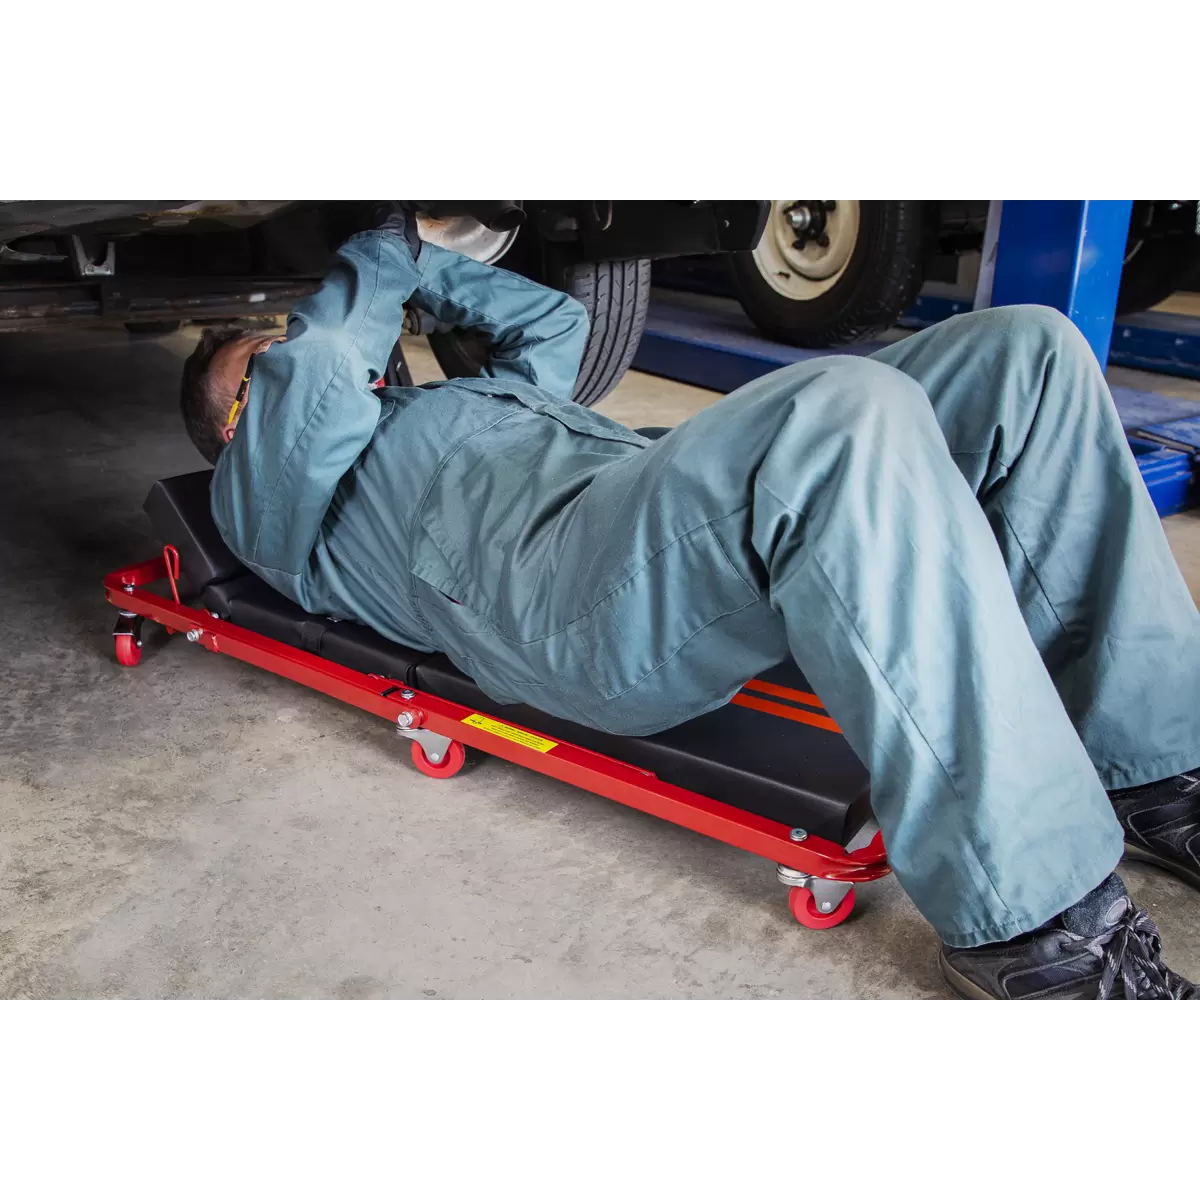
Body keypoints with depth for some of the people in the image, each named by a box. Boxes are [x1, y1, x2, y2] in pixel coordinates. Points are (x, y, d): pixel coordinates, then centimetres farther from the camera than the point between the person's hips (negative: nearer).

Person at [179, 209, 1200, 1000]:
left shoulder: (454, 399, 44)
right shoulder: (266, 487, 19)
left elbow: (553, 319, 49)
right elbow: (320, 371, -1)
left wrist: (424, 266, 44)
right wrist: (381, 259, 17)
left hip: (697, 524, 9)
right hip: (567, 588, -8)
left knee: (1025, 351, -5)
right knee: (853, 414, -37)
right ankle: (1033, 914, -31)